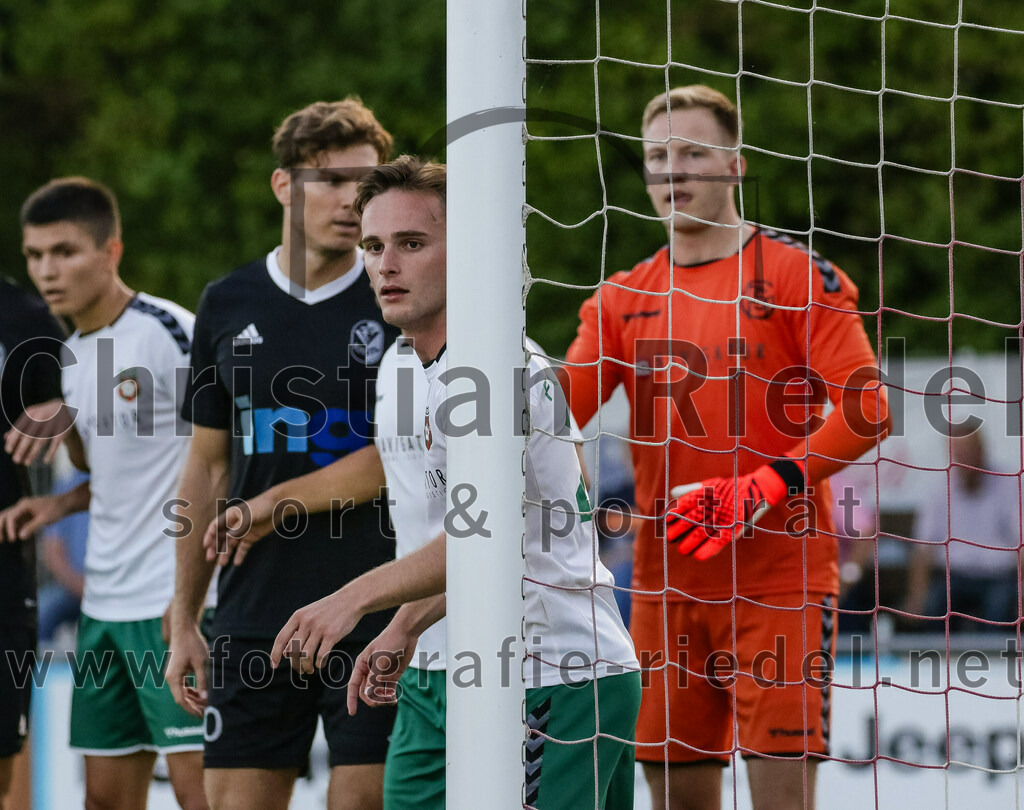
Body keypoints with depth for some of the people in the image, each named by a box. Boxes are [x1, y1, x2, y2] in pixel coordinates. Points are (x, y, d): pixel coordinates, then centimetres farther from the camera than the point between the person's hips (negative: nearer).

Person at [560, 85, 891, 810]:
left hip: (780, 578, -4)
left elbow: (866, 409, -9)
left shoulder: (795, 273, -1)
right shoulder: (623, 299, 13)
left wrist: (762, 490, -19)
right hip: (667, 580, 4)